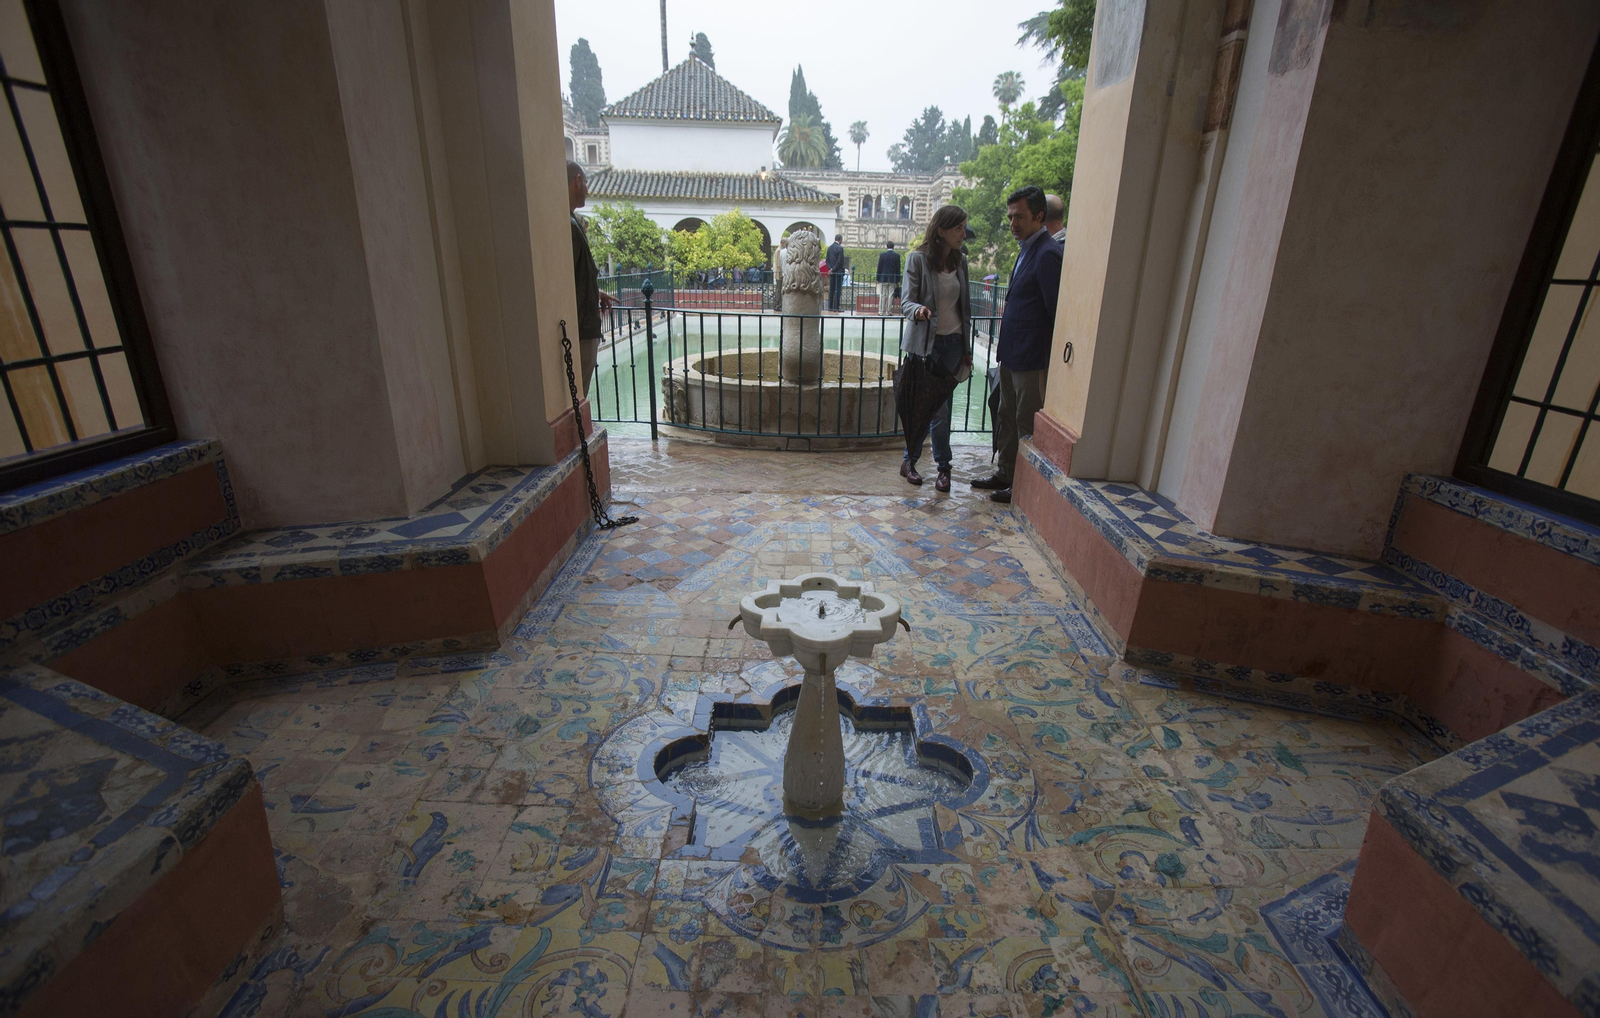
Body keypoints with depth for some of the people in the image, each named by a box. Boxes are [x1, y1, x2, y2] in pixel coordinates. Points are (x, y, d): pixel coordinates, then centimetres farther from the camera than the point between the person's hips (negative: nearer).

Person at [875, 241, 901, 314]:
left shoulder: (882, 255, -1)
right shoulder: (897, 255, -2)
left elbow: (879, 267, 0)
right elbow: (898, 268, 0)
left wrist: (878, 279, 6)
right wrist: (898, 280, 5)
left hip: (883, 278, 1)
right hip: (893, 279, 0)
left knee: (882, 295, 5)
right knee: (890, 296, 2)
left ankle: (881, 311, 2)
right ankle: (888, 311, 1)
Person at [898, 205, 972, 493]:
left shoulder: (960, 261, 8)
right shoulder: (918, 259, -8)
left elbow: (964, 307, 14)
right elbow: (906, 301, -12)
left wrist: (966, 348, 15)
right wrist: (918, 310, -36)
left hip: (952, 342, 5)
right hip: (924, 342, -5)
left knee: (937, 405, 5)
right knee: (935, 406, -4)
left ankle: (910, 460, 17)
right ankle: (943, 465, 14)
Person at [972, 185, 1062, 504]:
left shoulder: (1048, 254, -18)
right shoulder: (1027, 250, 12)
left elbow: (1056, 312, -19)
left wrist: (1049, 362, -18)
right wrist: (1010, 312, 9)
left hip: (1031, 358, -10)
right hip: (1011, 353, 10)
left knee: (1027, 424, 2)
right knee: (1007, 417, 18)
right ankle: (1006, 474, 33)